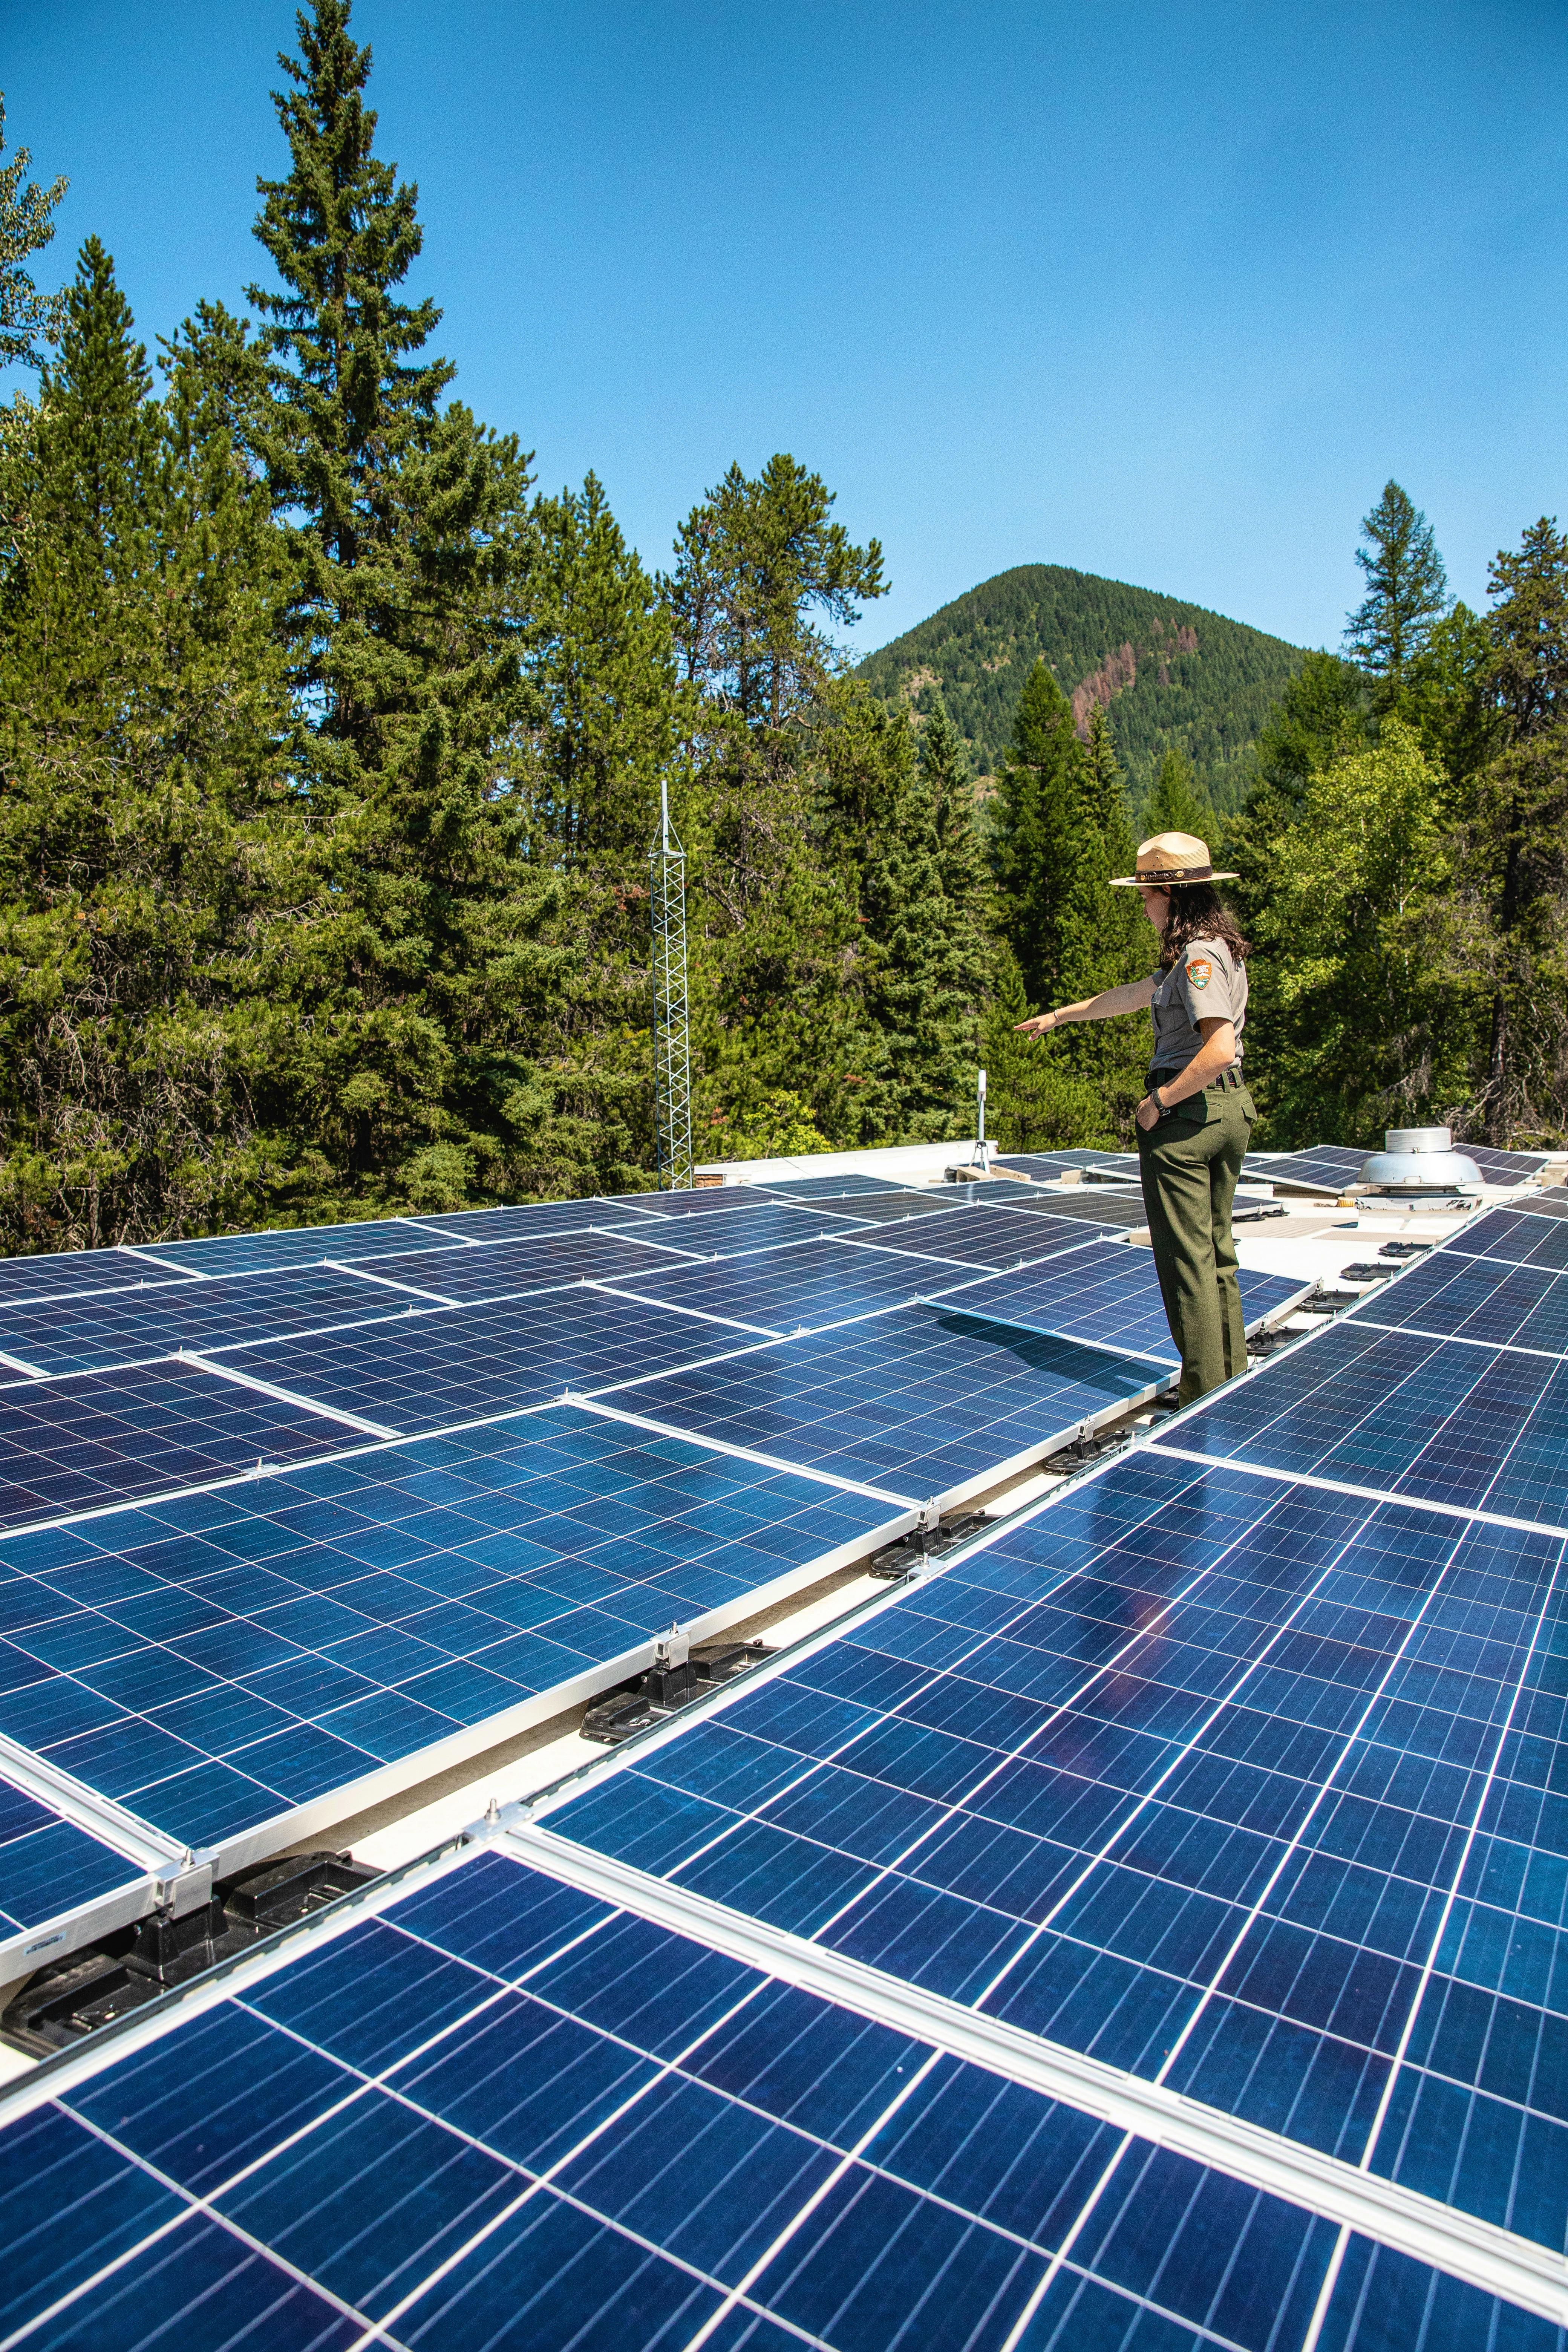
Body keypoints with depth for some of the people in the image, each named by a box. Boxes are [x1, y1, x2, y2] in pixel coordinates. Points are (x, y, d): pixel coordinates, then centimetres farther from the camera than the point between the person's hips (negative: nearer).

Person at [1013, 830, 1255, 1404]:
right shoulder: (1212, 949, 15)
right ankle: (1233, 1383, 24)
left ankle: (1204, 1404, 3)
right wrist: (1060, 1015, 33)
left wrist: (1161, 1100, -17)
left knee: (1186, 1260, -3)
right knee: (1217, 1254, 16)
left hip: (1187, 1114, -10)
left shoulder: (1198, 956, -16)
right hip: (1231, 1107, 10)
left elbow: (1219, 1048, -27)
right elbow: (1136, 994, 26)